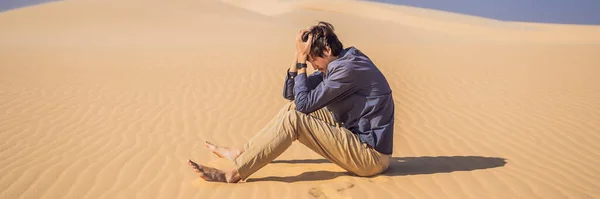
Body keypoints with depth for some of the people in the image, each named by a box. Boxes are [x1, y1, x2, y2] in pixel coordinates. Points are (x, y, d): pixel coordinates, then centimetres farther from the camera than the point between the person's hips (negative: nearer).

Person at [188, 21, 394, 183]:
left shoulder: (348, 68, -21)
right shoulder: (339, 63, 9)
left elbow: (304, 103, -19)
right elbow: (290, 93, 10)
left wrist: (302, 60, -13)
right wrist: (299, 56, -2)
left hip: (370, 155, -9)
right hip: (356, 137, 9)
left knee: (294, 119, -21)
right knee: (293, 108, 6)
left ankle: (234, 174, -17)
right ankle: (243, 153, 10)